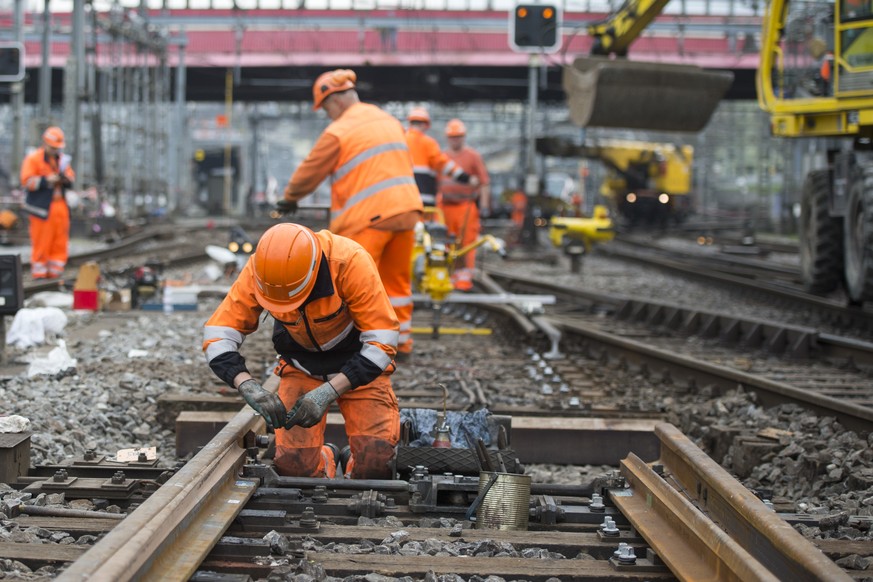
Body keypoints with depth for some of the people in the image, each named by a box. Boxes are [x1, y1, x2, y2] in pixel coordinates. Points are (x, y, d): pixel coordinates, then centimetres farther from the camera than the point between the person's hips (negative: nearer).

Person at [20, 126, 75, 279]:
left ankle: (54, 273, 14)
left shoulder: (62, 159, 16)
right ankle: (39, 274, 3)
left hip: (60, 207, 6)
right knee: (41, 243, -4)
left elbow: (71, 179, 17)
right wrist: (47, 180, -21)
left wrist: (66, 179, -6)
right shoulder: (33, 159, -3)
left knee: (60, 243, 5)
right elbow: (27, 181, -11)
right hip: (42, 207, -6)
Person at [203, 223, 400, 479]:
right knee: (294, 465, -12)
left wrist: (326, 393, -37)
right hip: (301, 365, 2)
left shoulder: (350, 262, -33)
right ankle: (324, 463, 23)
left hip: (360, 362, -2)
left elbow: (382, 341, -30)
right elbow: (217, 335, -20)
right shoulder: (257, 270, -25)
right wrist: (249, 387, -38)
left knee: (376, 460, -19)